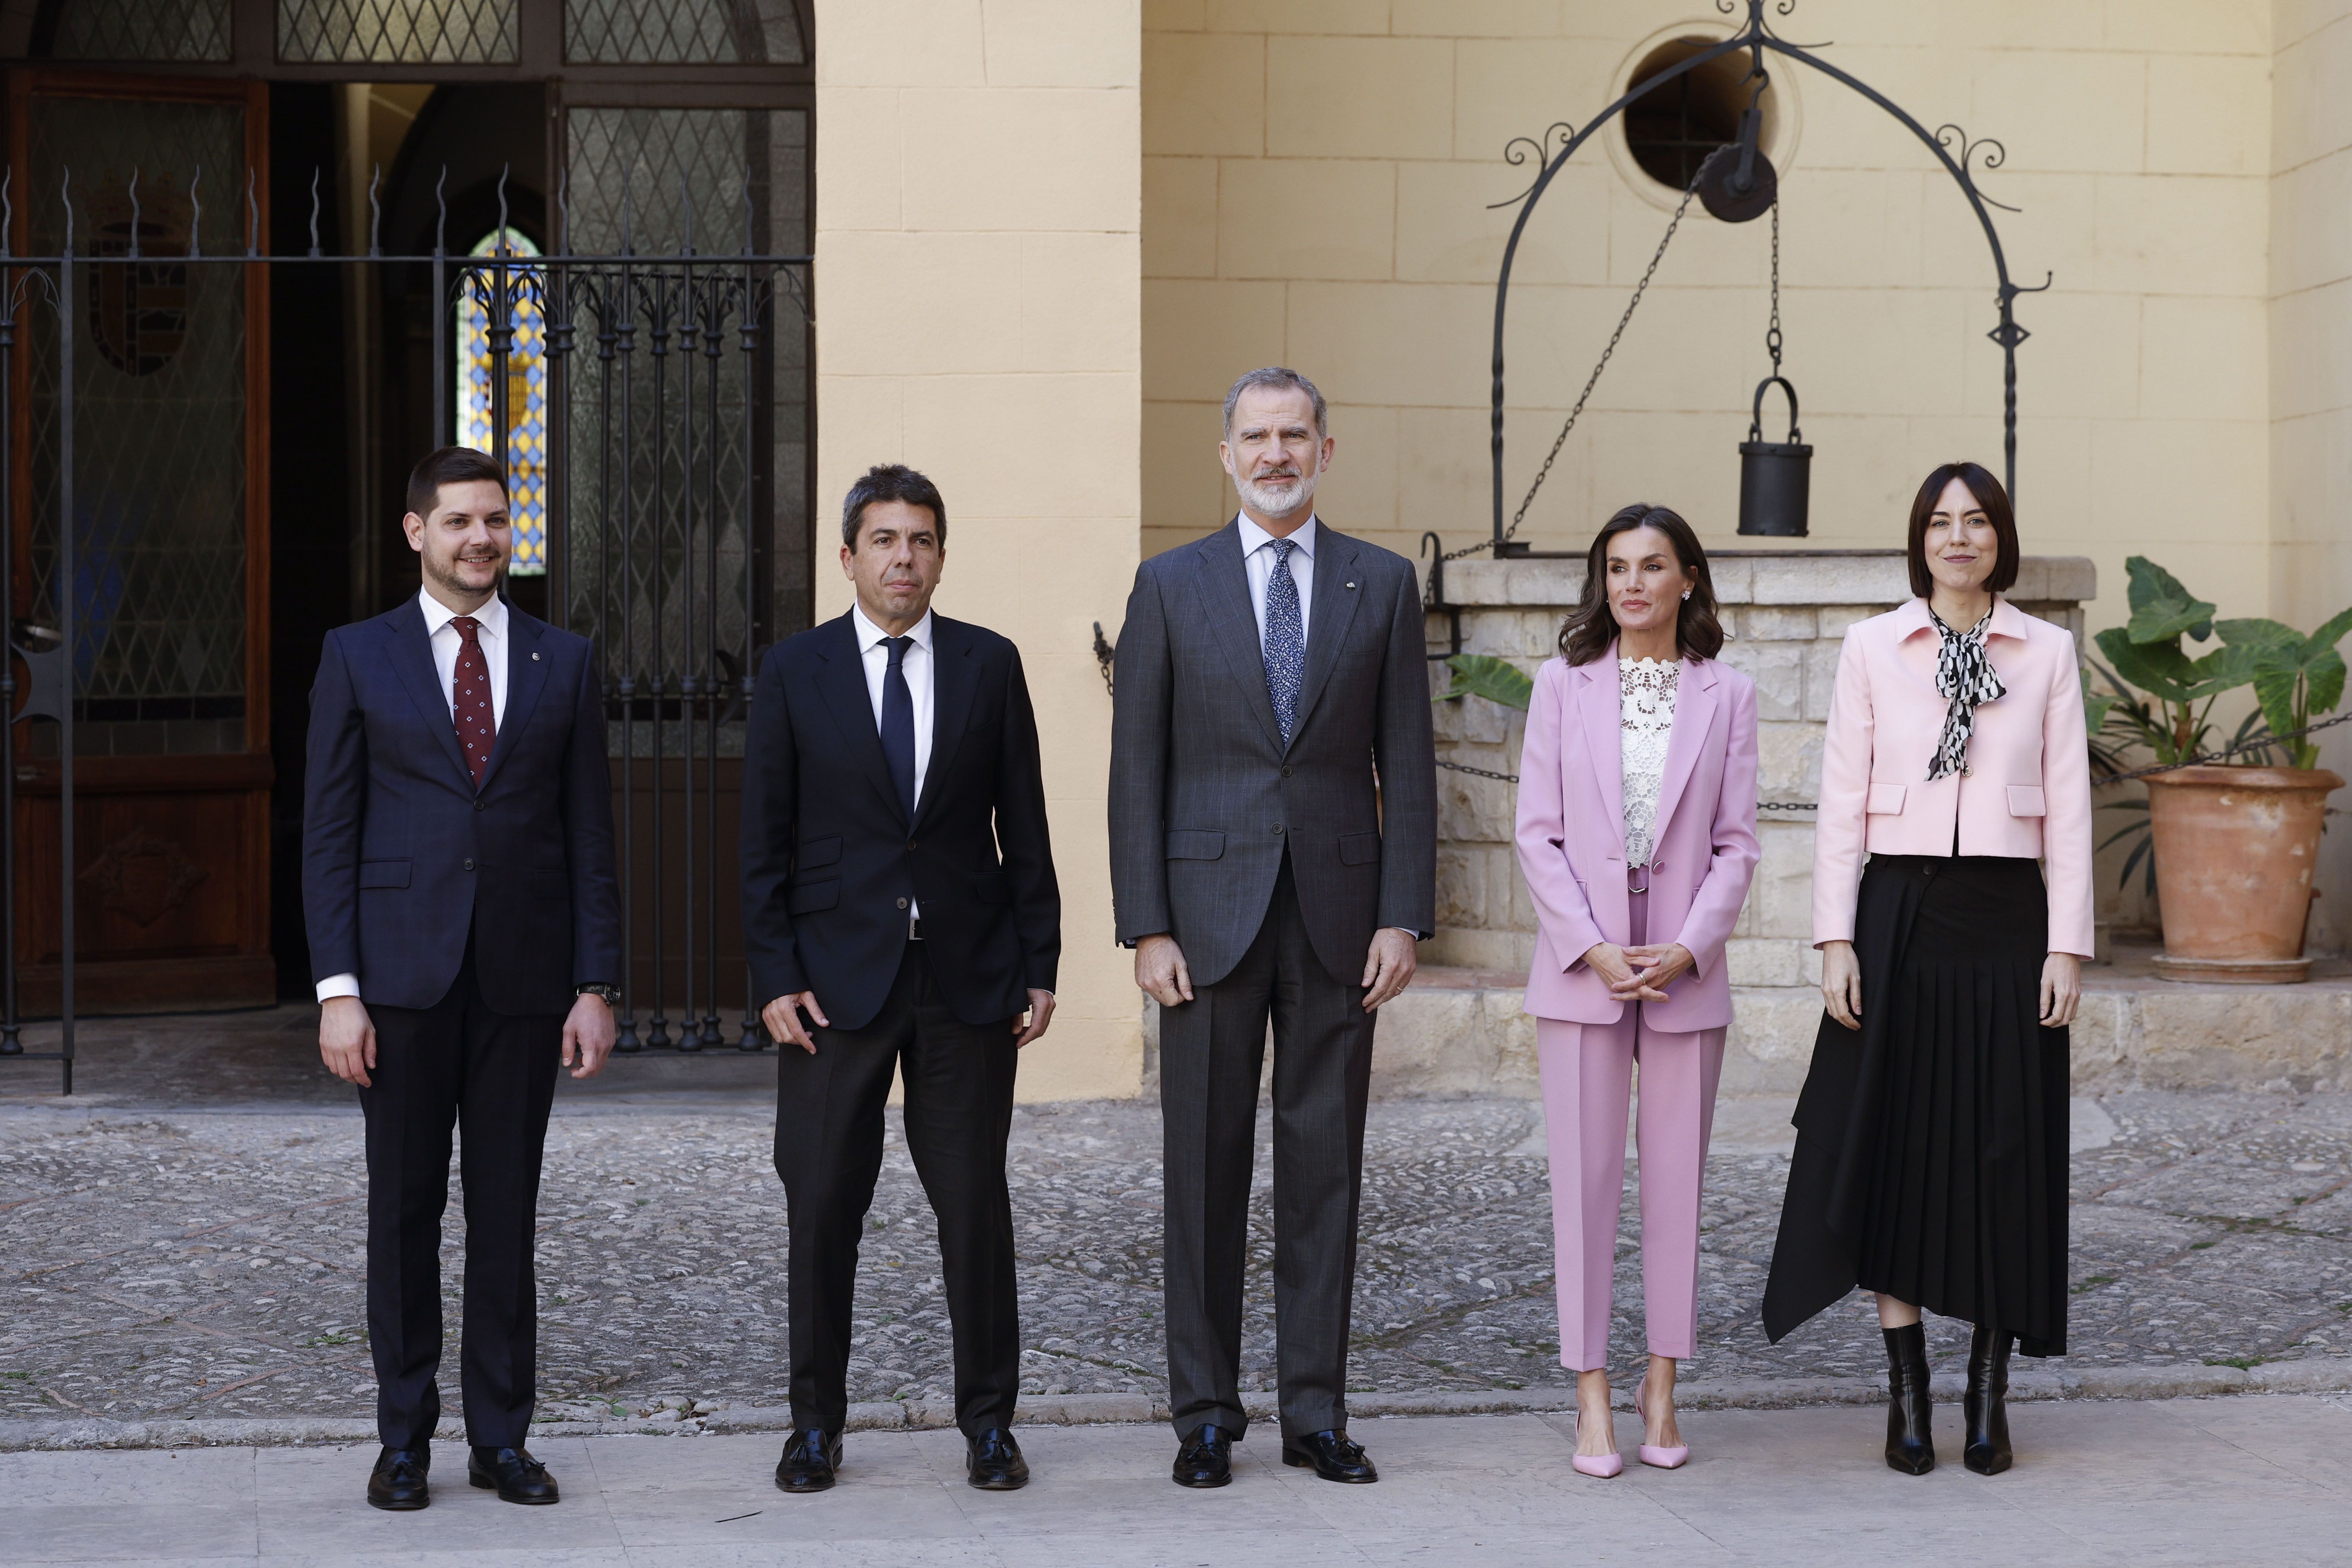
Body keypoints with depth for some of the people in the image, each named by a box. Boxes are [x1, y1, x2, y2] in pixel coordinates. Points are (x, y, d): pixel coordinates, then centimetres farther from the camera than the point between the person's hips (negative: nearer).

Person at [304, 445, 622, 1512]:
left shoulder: (564, 663, 8)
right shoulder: (358, 658, 4)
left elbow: (589, 837, 7)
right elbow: (328, 835, 2)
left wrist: (597, 987, 0)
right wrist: (337, 989, -7)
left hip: (523, 975, 1)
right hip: (403, 973, -1)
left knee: (508, 1212, 5)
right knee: (405, 1209, 4)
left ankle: (502, 1436, 14)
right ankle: (405, 1438, 14)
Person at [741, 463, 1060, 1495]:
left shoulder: (990, 665, 5)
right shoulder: (794, 672, 3)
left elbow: (1024, 828, 6)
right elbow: (765, 841, 2)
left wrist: (1039, 968, 2)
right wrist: (775, 978, -5)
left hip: (968, 980, 1)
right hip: (837, 978, 0)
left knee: (975, 1206, 4)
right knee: (822, 1208, 2)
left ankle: (988, 1422, 14)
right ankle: (817, 1424, 15)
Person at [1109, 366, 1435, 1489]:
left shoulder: (1382, 585, 7)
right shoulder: (1171, 586, 4)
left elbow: (1407, 763, 5)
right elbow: (1137, 768, 2)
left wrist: (1404, 917, -3)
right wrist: (1146, 927, -6)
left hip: (1337, 917, 1)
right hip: (1211, 914, -1)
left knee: (1325, 1167, 5)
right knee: (1206, 1167, 3)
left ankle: (1316, 1414, 12)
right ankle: (1205, 1413, 12)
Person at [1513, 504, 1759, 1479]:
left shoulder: (1725, 696, 5)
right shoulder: (1563, 685, 4)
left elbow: (1735, 843, 3)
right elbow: (1538, 833, 1)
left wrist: (1687, 948, -11)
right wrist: (1592, 948, -10)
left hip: (1687, 969, 1)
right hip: (1580, 968, 0)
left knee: (1677, 1183, 5)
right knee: (1584, 1182, 0)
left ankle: (1663, 1386, 16)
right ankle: (1592, 1398, 6)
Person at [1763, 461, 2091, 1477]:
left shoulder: (2047, 652, 6)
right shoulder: (1873, 647, 4)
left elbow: (2067, 807, 3)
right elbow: (1843, 799, 2)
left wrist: (2067, 945, -3)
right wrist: (1836, 938, -5)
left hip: (2006, 917, 1)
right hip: (1900, 915, 0)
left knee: (2004, 1151, 2)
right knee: (1893, 1148, 1)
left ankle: (1989, 1394, 11)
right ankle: (1906, 1391, 10)